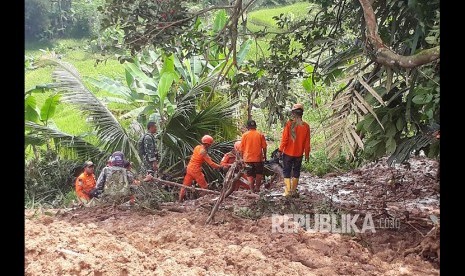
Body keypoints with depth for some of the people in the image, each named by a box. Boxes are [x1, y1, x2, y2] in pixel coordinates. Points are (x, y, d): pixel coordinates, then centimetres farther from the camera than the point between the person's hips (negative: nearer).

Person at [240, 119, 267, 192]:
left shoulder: (245, 135, -3)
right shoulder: (260, 135, -2)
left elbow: (242, 148, -1)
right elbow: (264, 147, -1)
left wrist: (242, 157, 9)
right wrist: (264, 156, 11)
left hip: (248, 158, 0)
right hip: (258, 158, 0)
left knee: (250, 175, 8)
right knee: (259, 174, 17)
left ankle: (252, 189, 5)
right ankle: (257, 187, 17)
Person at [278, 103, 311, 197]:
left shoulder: (289, 124, -14)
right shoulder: (306, 126, -5)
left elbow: (284, 139, -12)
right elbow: (307, 142, 1)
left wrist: (280, 150, -3)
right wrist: (307, 154, 10)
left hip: (288, 153, -3)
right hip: (299, 154, 3)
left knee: (286, 171, 6)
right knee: (296, 172, 14)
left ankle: (288, 191, -2)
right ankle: (294, 191, 19)